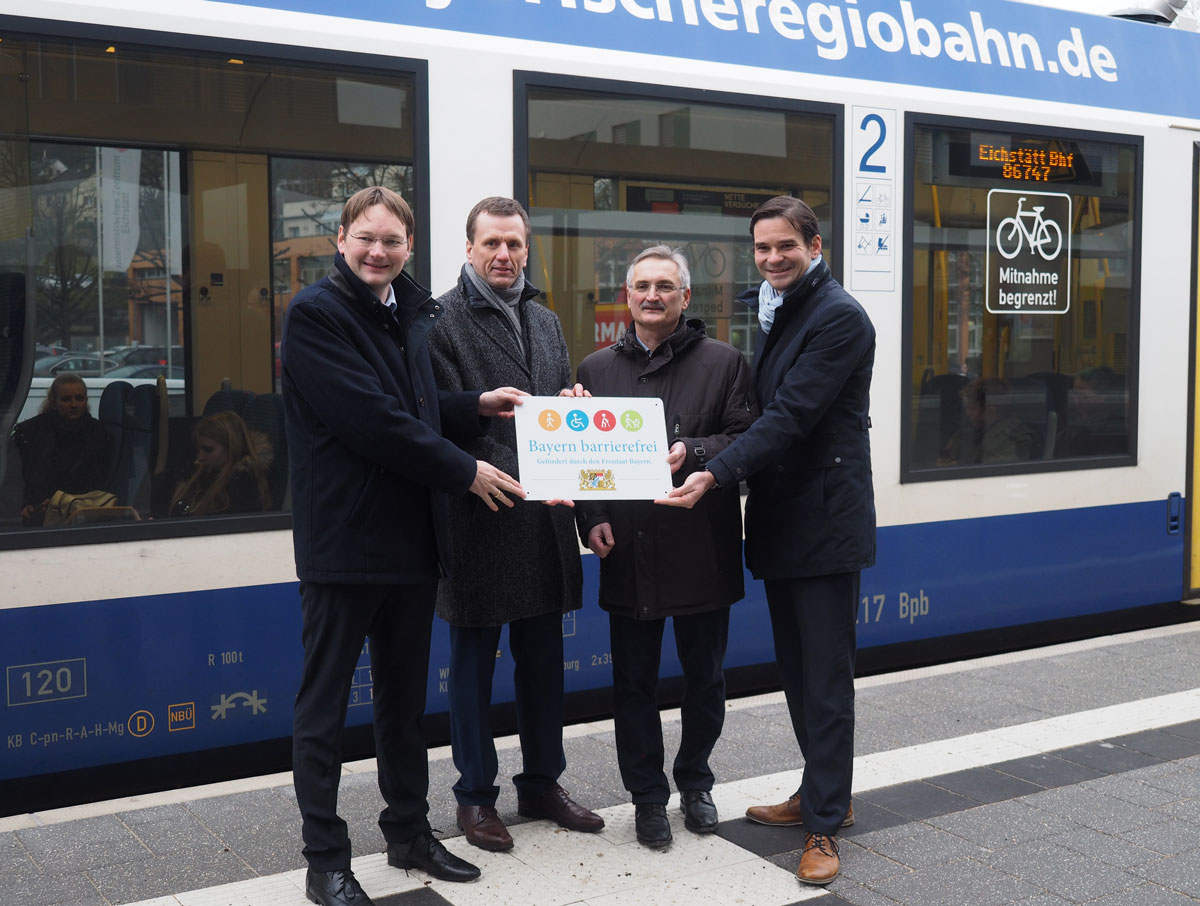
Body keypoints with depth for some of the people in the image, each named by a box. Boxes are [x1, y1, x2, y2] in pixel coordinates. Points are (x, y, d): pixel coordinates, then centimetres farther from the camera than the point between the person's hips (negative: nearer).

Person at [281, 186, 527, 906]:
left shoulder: (412, 314, 14)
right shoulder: (316, 313, -11)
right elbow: (371, 419, -19)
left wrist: (477, 406, 7)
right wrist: (463, 472, -14)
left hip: (412, 539, 8)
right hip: (344, 541, -8)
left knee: (405, 697, 17)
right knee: (324, 705, 4)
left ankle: (410, 833, 31)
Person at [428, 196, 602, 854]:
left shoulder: (544, 322, 15)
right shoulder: (442, 321, -7)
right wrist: (511, 480, -24)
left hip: (544, 520, 6)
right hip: (479, 520, -6)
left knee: (543, 660, 15)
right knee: (473, 663, 7)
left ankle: (542, 782, 30)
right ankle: (475, 795, 20)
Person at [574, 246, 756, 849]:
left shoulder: (723, 362, 3)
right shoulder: (597, 369, 10)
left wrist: (693, 454, -20)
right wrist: (591, 518, -2)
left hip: (702, 548, -1)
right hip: (627, 552, 1)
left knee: (704, 676, 12)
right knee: (634, 681, 8)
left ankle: (694, 782, 32)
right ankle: (647, 795, 23)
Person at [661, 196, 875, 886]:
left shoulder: (839, 317, -13)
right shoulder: (773, 312, 16)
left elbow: (791, 416, -22)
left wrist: (716, 475, -28)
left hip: (824, 519, -9)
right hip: (779, 519, 9)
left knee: (825, 676, -2)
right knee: (798, 669, 16)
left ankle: (824, 825, 6)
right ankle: (825, 794, 30)